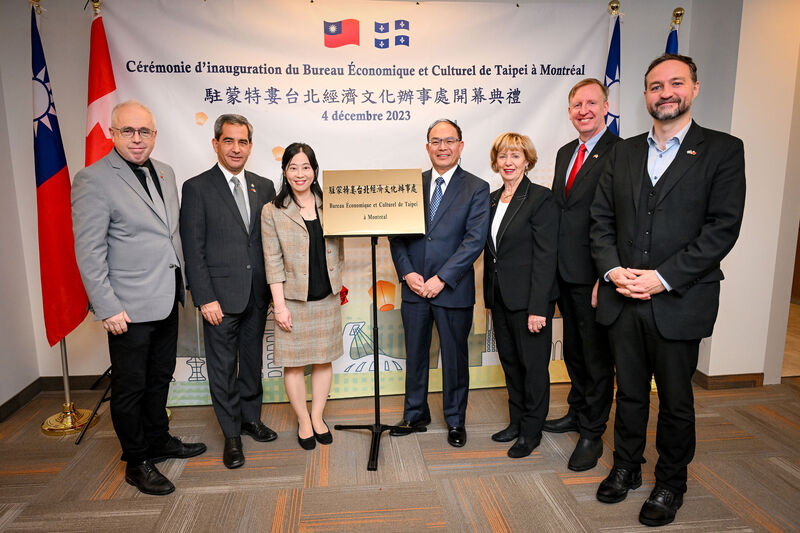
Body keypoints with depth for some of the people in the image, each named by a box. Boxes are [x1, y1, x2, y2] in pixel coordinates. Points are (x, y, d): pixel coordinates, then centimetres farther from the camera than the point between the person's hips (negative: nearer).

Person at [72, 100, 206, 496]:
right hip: (129, 308, -7)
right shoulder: (93, 179, -12)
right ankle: (136, 463, 25)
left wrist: (180, 285, 14)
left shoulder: (165, 173, 9)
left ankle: (159, 441, 39)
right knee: (130, 388, 8)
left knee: (160, 379, 21)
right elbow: (89, 252, -15)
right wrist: (108, 308, -17)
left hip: (165, 302, 7)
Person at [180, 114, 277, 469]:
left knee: (252, 360, 17)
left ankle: (251, 418, 36)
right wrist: (205, 298, -13)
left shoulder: (264, 187, 8)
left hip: (257, 294, 4)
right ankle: (232, 435, 22)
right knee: (223, 367, 6)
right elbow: (193, 250, -8)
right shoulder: (197, 188, -5)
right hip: (220, 295, -4)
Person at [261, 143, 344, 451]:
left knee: (324, 359, 11)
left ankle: (318, 416, 28)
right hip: (293, 299, -3)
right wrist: (279, 305, -10)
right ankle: (303, 421, 24)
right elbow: (273, 262, -6)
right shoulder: (272, 211, -4)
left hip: (327, 297, 3)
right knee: (293, 362, 6)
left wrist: (337, 284, 4)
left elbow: (338, 250, 13)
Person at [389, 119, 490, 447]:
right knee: (415, 355, 14)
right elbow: (396, 233, 6)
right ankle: (415, 415, 33)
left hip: (453, 289, -3)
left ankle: (455, 421, 28)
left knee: (455, 357, 10)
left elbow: (475, 239, -11)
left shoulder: (476, 188, -2)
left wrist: (441, 278, -16)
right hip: (414, 287, 3)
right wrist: (407, 272, -8)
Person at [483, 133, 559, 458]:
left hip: (528, 299, -7)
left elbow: (546, 256, -16)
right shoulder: (493, 199, 11)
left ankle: (531, 431, 22)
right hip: (500, 297, 7)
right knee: (509, 361, 17)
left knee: (533, 364, 6)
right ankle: (516, 422, 33)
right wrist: (489, 297, 13)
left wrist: (538, 308, -20)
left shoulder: (540, 198, -12)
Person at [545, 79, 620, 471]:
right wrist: (552, 264, 11)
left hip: (595, 275, -8)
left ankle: (592, 434, 21)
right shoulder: (565, 153, 14)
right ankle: (577, 412, 40)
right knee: (573, 349, 21)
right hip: (564, 273, 8)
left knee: (597, 356, 6)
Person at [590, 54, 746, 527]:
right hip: (623, 299, 3)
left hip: (679, 301, -3)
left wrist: (662, 278, -17)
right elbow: (602, 219, 7)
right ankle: (626, 468, 36)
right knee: (629, 392, 16)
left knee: (676, 400, 12)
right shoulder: (625, 152, 10)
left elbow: (723, 228, -11)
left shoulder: (722, 150, -2)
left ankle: (671, 484, 32)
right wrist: (613, 270, -8)